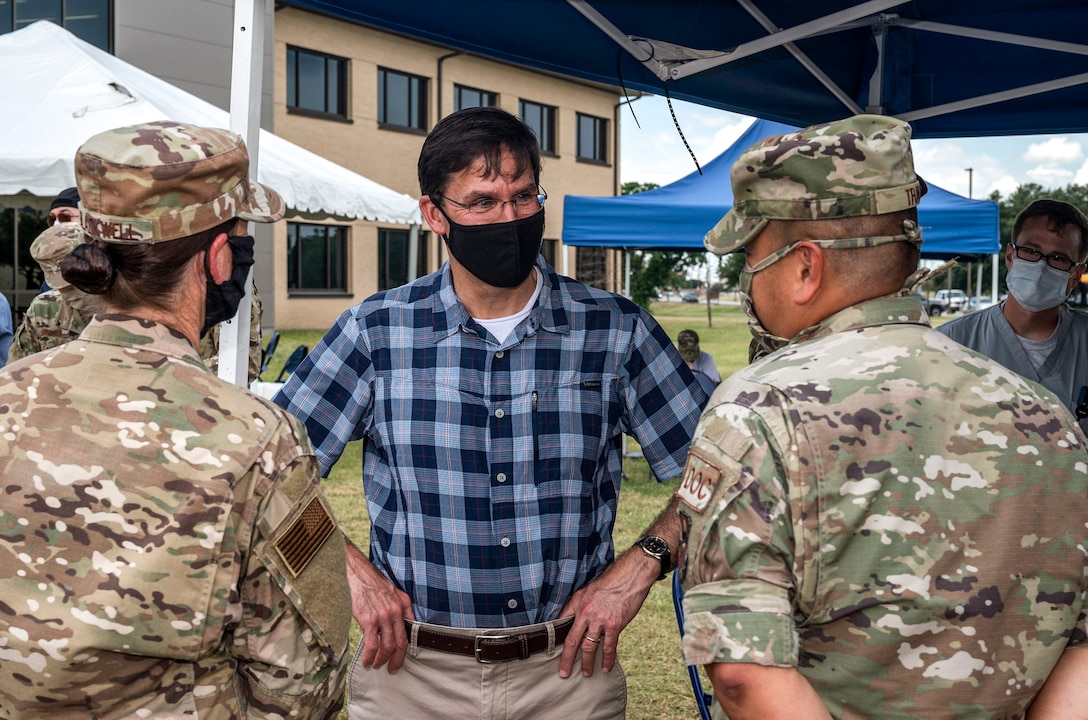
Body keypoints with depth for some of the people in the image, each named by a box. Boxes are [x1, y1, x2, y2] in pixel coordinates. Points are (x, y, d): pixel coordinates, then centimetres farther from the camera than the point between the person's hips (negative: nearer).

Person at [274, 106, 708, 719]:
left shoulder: (616, 330, -5)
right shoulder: (376, 331, -6)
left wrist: (642, 562, -11)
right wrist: (349, 570, -10)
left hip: (569, 670, 1)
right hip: (410, 669, 0)